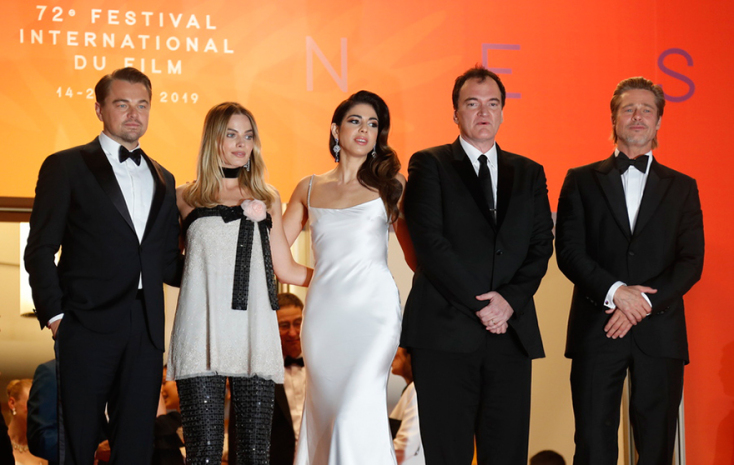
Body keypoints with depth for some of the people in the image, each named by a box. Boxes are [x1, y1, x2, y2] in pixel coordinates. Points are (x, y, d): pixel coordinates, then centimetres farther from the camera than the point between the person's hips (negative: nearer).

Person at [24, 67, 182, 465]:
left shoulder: (163, 179, 19)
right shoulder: (67, 167, 4)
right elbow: (40, 250, -1)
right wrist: (53, 314, -10)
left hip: (146, 330, 4)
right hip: (88, 327, -4)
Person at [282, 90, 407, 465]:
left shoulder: (389, 183, 6)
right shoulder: (309, 189, 13)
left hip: (372, 307, -3)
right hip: (323, 311, 3)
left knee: (356, 411, -14)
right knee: (325, 409, 5)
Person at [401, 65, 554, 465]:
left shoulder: (529, 173, 17)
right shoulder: (429, 165, 5)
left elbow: (541, 245, 8)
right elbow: (429, 242, -6)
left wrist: (511, 299, -9)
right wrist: (478, 303, -11)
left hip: (512, 331, 3)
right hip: (445, 331, -3)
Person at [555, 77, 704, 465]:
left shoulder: (682, 188, 13)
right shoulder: (582, 181, 10)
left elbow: (691, 262, 3)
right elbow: (569, 251, 1)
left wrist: (644, 302, -11)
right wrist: (616, 291, -14)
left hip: (659, 333, 1)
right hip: (596, 331, -1)